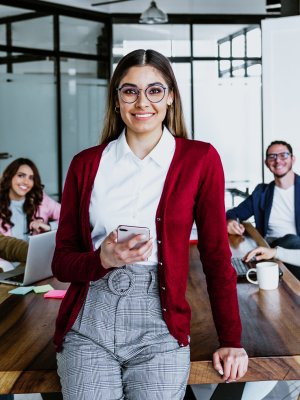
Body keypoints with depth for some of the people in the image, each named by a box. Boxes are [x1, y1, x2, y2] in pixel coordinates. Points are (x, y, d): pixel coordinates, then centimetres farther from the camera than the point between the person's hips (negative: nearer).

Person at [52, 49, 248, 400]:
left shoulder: (200, 159, 0)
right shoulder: (86, 164, 5)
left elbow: (216, 255, 3)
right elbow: (61, 261, 6)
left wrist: (231, 340, 2)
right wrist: (103, 259, -14)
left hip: (159, 330, -1)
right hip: (88, 324, 1)